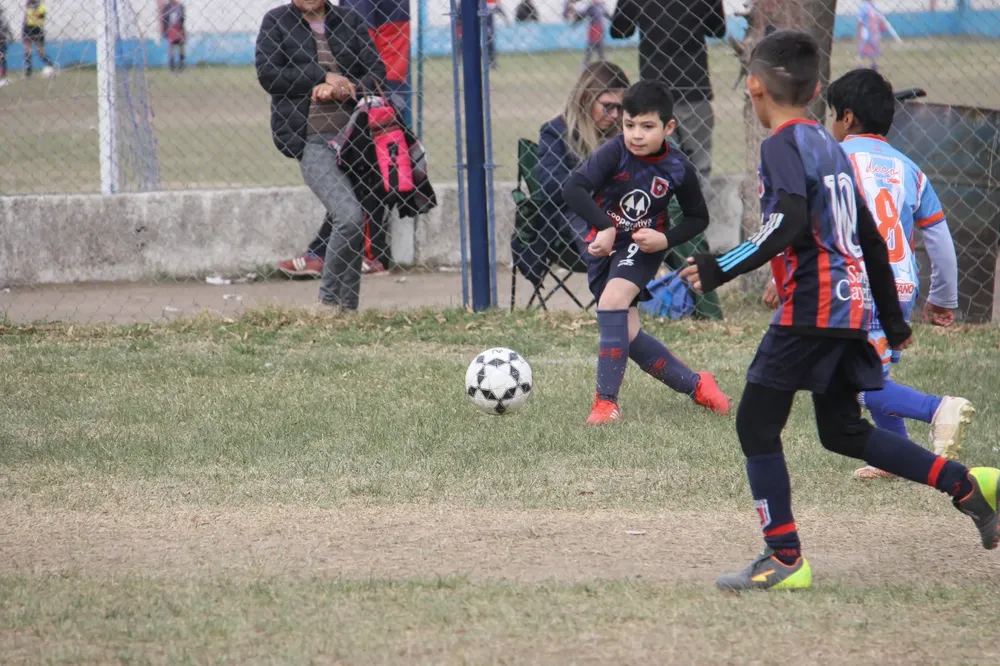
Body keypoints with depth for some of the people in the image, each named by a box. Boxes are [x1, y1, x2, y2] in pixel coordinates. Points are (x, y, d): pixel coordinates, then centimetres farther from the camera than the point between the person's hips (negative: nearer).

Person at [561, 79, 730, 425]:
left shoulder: (678, 169, -15)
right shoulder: (615, 152, -21)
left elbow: (698, 217, 1)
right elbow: (573, 188, -32)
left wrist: (666, 239, -16)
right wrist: (605, 227, -42)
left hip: (643, 246, -2)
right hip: (604, 244, 2)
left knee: (613, 300, -29)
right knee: (628, 335, 0)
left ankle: (606, 401, -25)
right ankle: (696, 385, 20)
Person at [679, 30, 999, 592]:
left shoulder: (785, 145, -8)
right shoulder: (830, 144, 18)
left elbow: (789, 225, -24)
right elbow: (871, 238, 22)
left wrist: (720, 271, -22)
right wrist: (893, 318, 29)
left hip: (813, 306, -9)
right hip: (851, 303, 9)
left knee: (757, 422, -3)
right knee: (843, 430, 18)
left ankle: (785, 560, -6)